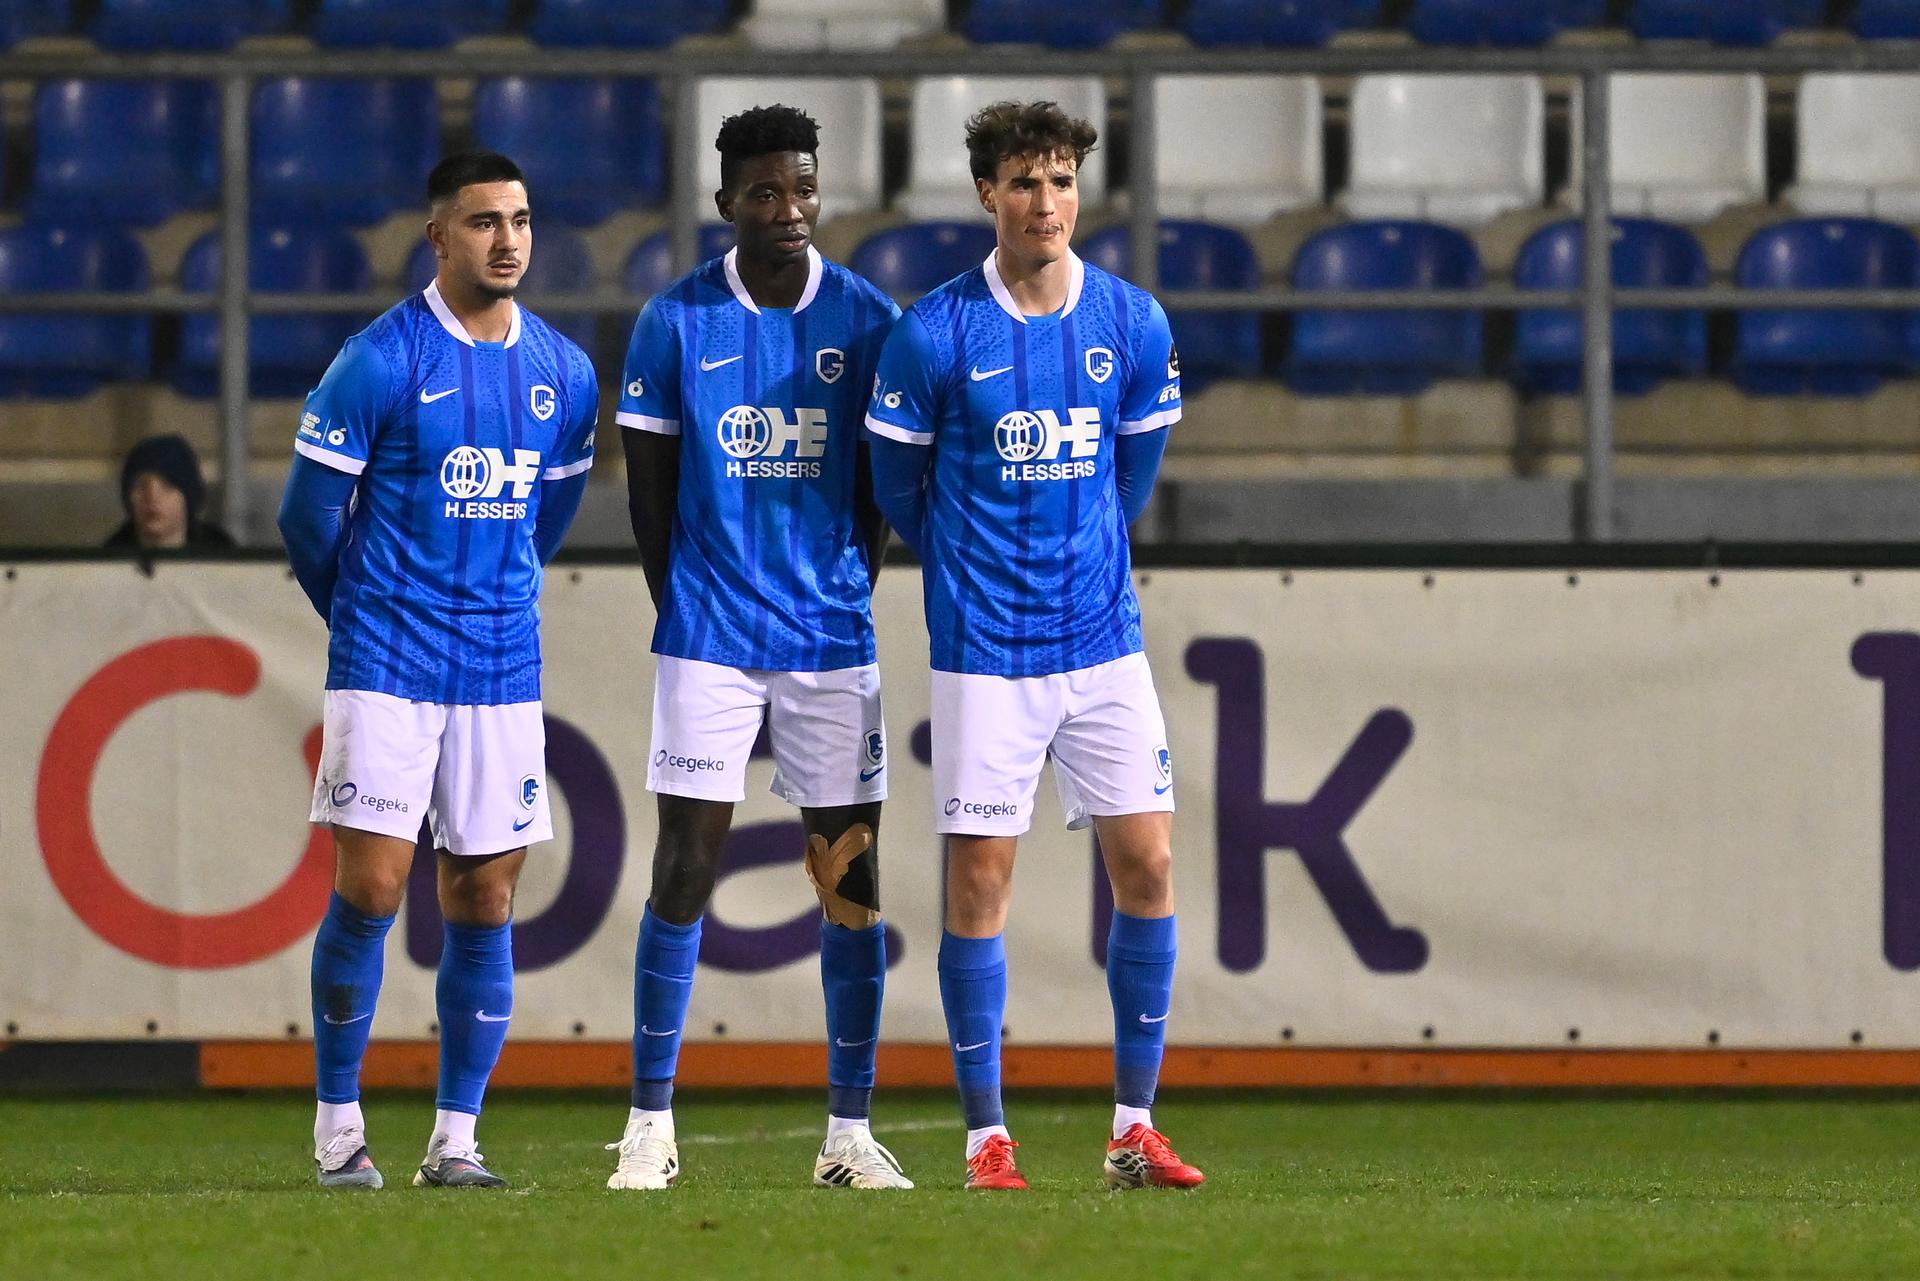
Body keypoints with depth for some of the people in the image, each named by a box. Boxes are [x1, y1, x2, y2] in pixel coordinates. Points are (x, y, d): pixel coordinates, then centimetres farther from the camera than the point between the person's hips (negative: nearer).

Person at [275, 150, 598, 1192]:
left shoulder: (564, 374, 7)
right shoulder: (379, 362, -8)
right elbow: (309, 514, 0)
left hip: (502, 668, 4)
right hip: (385, 669, -4)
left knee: (483, 902, 3)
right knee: (370, 888, -9)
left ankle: (454, 1140, 9)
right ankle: (338, 1127, 2)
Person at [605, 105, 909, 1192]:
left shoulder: (868, 320, 1)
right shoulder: (676, 322, -1)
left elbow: (883, 486, 8)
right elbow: (649, 486, 5)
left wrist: (845, 594, 5)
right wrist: (683, 607, 3)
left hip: (833, 637, 1)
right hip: (710, 640, -1)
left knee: (851, 877, 1)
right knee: (685, 868, -3)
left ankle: (851, 1131, 7)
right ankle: (651, 1123, 4)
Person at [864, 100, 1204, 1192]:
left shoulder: (1133, 324, 2)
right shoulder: (933, 334, -8)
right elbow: (898, 482, 6)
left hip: (1104, 639, 3)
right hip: (985, 650, -3)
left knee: (1148, 865, 0)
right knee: (980, 880, -3)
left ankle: (1135, 1127, 8)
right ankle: (987, 1135, 4)